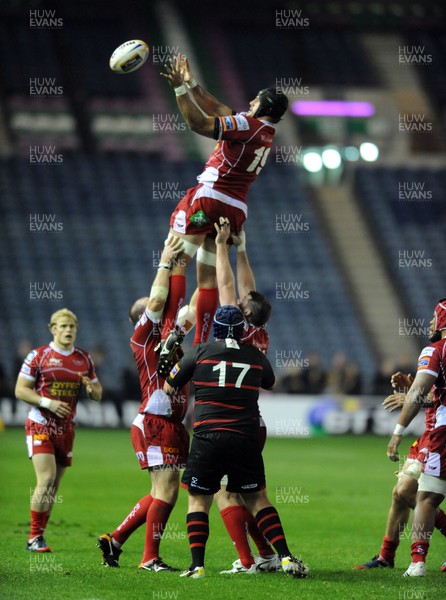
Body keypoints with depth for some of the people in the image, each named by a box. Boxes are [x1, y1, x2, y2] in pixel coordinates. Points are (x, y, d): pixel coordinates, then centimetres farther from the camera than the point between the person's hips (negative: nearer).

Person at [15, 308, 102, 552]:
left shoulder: (84, 358, 10)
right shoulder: (39, 356, -4)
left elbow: (97, 394, 16)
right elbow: (20, 390, -5)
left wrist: (92, 389, -8)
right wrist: (47, 402, -18)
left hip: (66, 428, 5)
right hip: (40, 425, -5)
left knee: (54, 486, 5)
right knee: (46, 479, -17)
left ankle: (38, 536, 13)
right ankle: (35, 537, -9)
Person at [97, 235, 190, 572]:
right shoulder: (142, 336, -3)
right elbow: (158, 299, -17)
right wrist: (165, 262, -8)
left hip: (171, 425, 9)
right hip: (155, 424, -9)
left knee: (165, 493, 9)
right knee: (166, 491, -10)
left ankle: (115, 540, 15)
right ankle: (150, 559, -5)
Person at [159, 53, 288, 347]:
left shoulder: (248, 124, -10)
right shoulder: (266, 133, 15)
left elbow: (200, 123, -21)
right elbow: (219, 110, 23)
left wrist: (180, 89, -15)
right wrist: (191, 84, 26)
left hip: (208, 198, -8)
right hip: (236, 210, 8)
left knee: (176, 262, -9)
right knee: (208, 277, 11)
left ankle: (167, 331, -21)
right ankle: (200, 345, 8)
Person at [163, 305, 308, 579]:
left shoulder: (200, 352, 2)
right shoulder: (256, 356, 8)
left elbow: (169, 388, 12)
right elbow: (270, 383, 29)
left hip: (208, 436, -2)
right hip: (246, 438, 2)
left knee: (198, 500, 8)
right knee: (257, 499, 12)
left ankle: (197, 565, -2)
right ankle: (286, 556, 3)